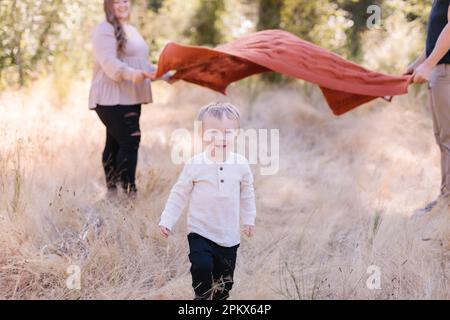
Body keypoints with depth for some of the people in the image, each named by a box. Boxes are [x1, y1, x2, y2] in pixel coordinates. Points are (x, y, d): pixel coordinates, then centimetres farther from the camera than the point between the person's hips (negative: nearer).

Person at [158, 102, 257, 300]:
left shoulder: (241, 165, -4)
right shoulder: (195, 165, -11)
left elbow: (247, 193, 12)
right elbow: (179, 194, -2)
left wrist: (249, 219, 15)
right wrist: (167, 220, -5)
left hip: (229, 236, 3)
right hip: (200, 232, -2)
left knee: (225, 279, 9)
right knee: (202, 266, -22)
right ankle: (202, 296, 5)